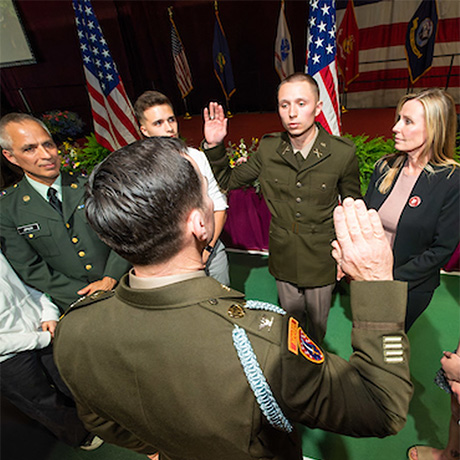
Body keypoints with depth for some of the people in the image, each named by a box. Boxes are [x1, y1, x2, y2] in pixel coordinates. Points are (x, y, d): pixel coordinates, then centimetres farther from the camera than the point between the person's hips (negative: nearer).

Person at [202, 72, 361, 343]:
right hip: (283, 258, 2)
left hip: (321, 261, -1)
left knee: (317, 325, 21)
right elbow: (228, 181, 0)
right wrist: (214, 146, -15)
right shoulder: (268, 150, -10)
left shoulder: (343, 153, -15)